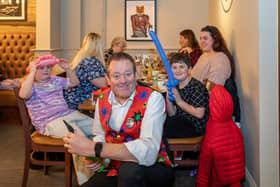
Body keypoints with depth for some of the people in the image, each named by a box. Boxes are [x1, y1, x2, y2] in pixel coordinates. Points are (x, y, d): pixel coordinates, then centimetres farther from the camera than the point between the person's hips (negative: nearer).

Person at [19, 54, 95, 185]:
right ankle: (85, 181, -28)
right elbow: (24, 95, -20)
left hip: (69, 114, 8)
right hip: (49, 121, -8)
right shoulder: (31, 84, 4)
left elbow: (75, 82, 29)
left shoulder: (55, 80, 23)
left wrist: (67, 69, 13)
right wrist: (32, 73, -18)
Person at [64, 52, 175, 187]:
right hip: (115, 169, 6)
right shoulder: (102, 100, 4)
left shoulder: (153, 99, -15)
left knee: (130, 169, -37)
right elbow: (100, 135, 19)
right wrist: (93, 157, -5)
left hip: (153, 169, -6)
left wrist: (93, 148, -30)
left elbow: (148, 152, -29)